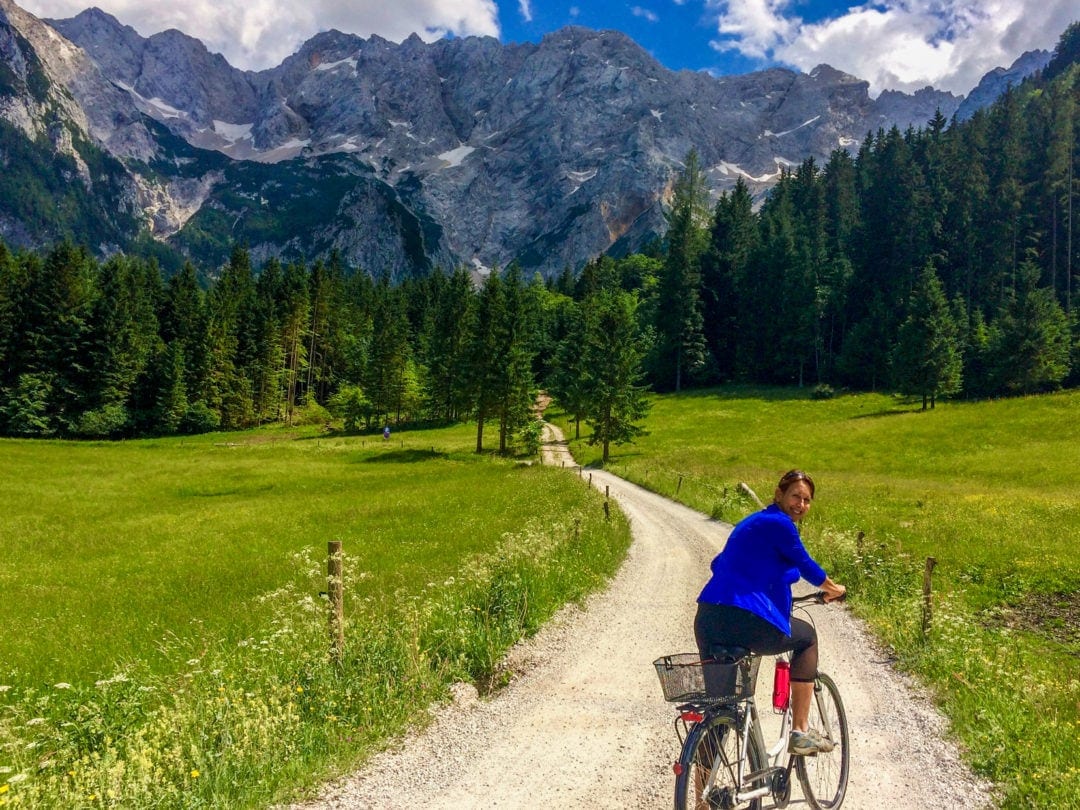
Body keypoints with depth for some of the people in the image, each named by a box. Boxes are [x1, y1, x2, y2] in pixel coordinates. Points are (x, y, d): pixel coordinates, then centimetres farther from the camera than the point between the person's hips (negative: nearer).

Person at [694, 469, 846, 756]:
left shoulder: (752, 521, 23)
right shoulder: (780, 524, -4)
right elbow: (807, 566, 7)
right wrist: (833, 589, 27)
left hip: (707, 621, 7)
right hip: (749, 624, -7)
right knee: (806, 636, 22)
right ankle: (800, 731, 22)